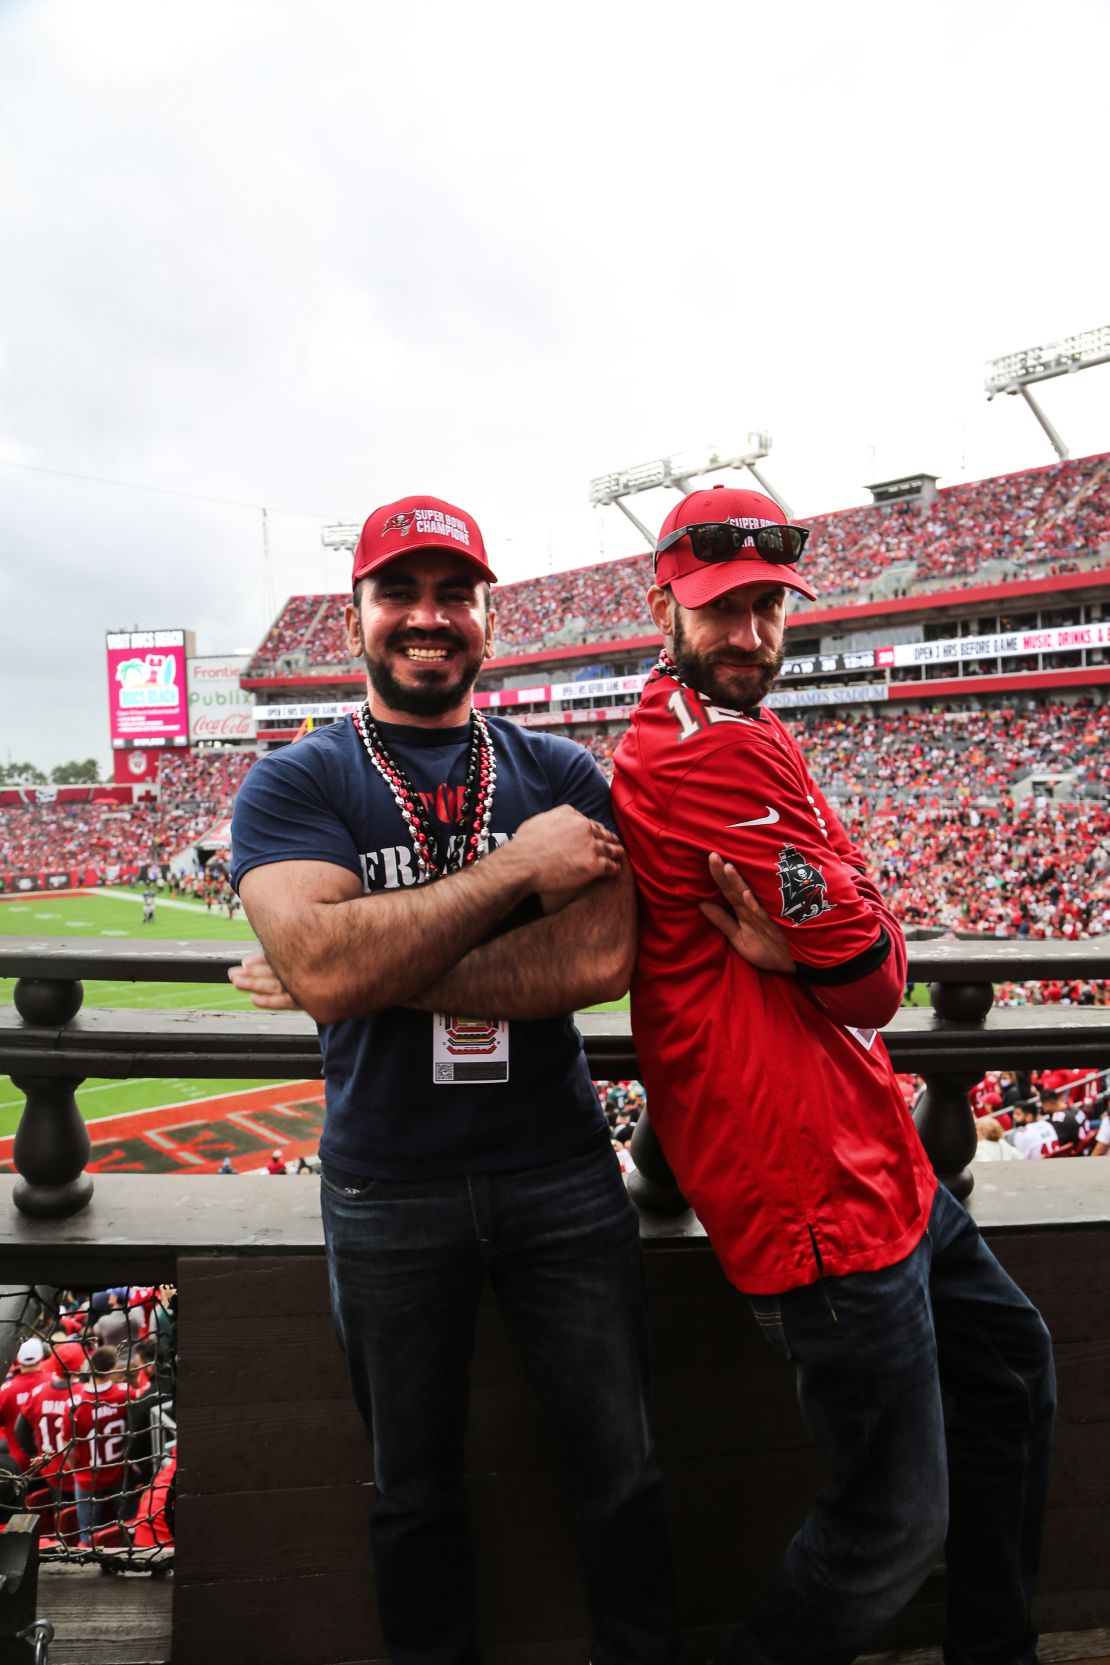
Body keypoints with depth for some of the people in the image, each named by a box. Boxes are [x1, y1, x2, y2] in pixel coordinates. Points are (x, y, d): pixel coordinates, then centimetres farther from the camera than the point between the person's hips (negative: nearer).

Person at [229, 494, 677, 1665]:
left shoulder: (564, 777, -1)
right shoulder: (294, 786, -6)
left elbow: (602, 960, -16)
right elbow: (325, 964, -24)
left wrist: (381, 974, -19)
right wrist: (515, 869, -21)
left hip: (561, 1173, 1)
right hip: (387, 1194, -1)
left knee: (622, 1470, 16)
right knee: (414, 1491, 21)